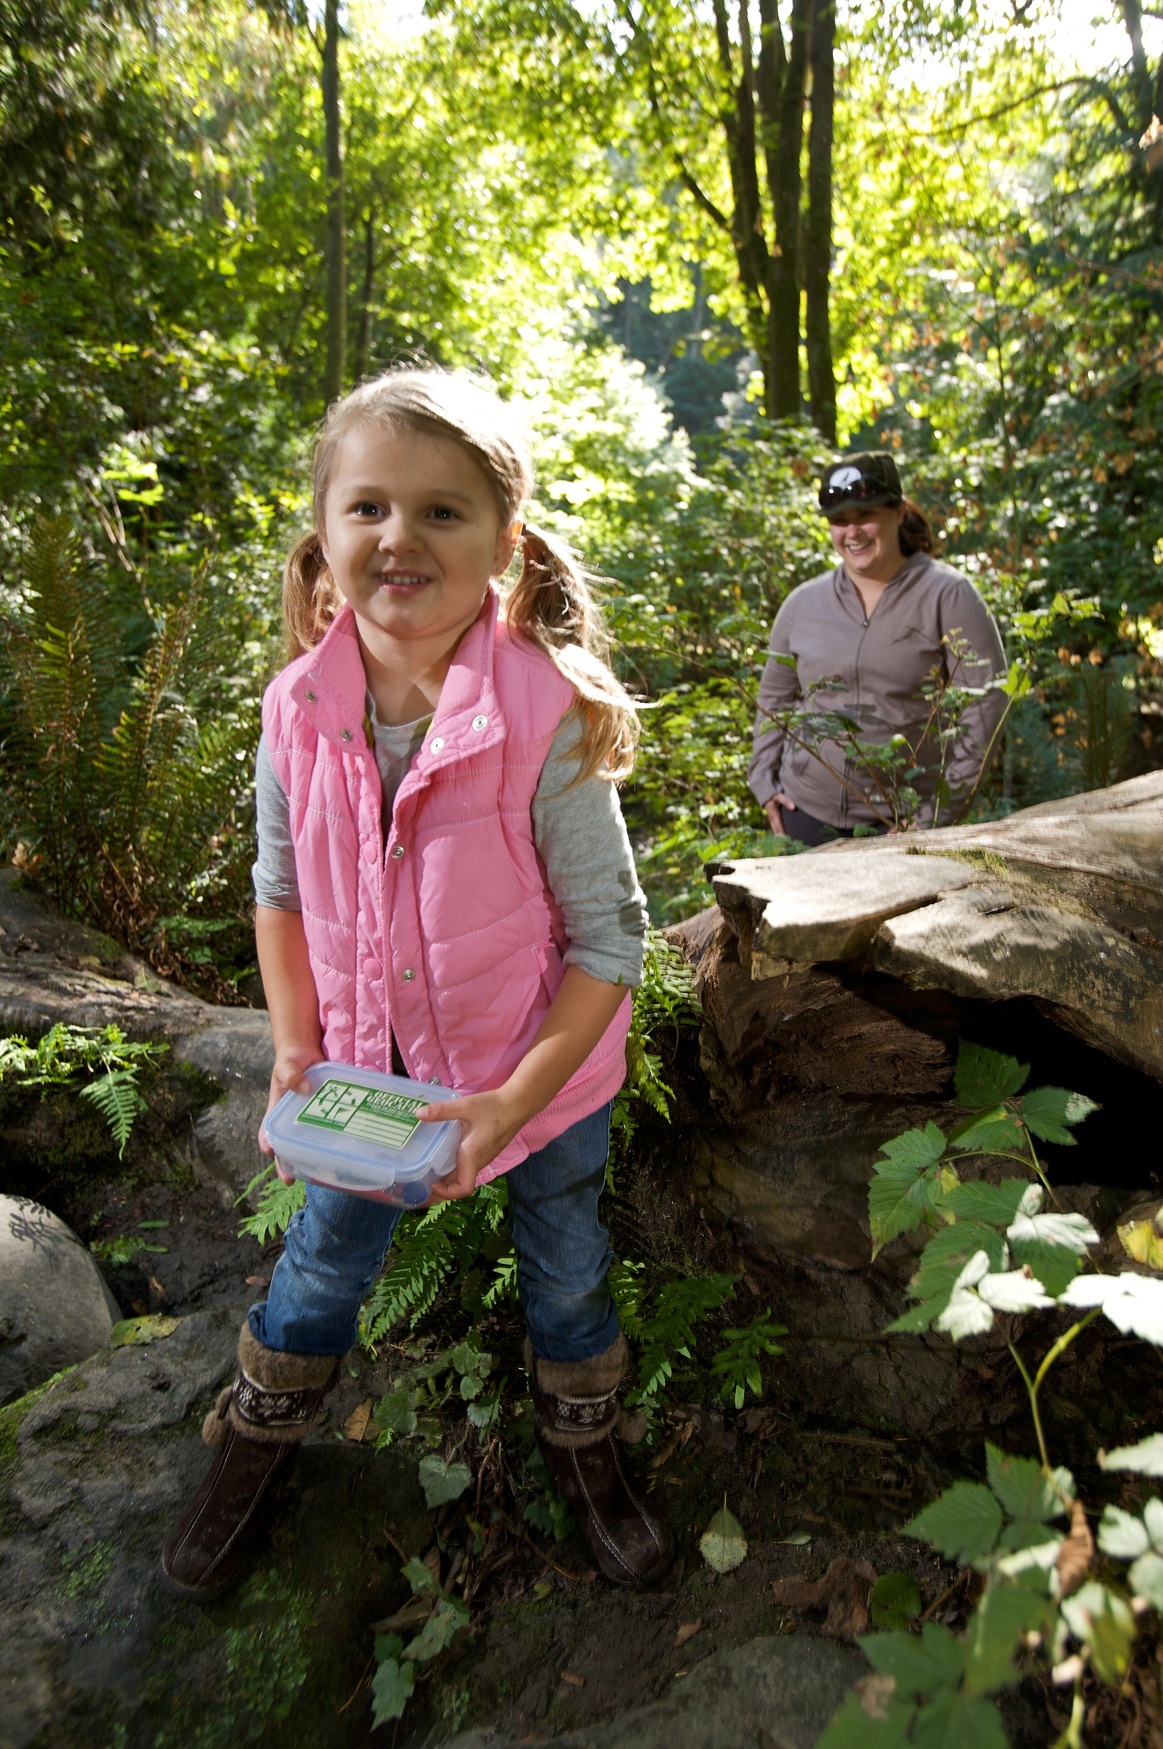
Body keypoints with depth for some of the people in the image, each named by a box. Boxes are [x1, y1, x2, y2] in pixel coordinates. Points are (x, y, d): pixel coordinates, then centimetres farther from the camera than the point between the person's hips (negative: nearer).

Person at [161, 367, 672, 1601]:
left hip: (536, 1066, -2)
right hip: (367, 1063, 3)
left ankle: (582, 1442, 50)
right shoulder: (300, 709, -14)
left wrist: (516, 1098, -22)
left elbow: (610, 937, -19)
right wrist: (296, 1051, -5)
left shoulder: (547, 720, -26)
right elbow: (281, 889, 2)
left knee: (565, 1268, 19)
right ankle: (259, 1434, 52)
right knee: (326, 1255, 21)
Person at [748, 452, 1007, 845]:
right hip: (807, 811, 4)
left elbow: (986, 701, -7)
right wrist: (764, 782, 7)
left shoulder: (946, 595, -4)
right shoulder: (803, 603, 7)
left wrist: (942, 806, -12)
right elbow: (774, 696, 17)